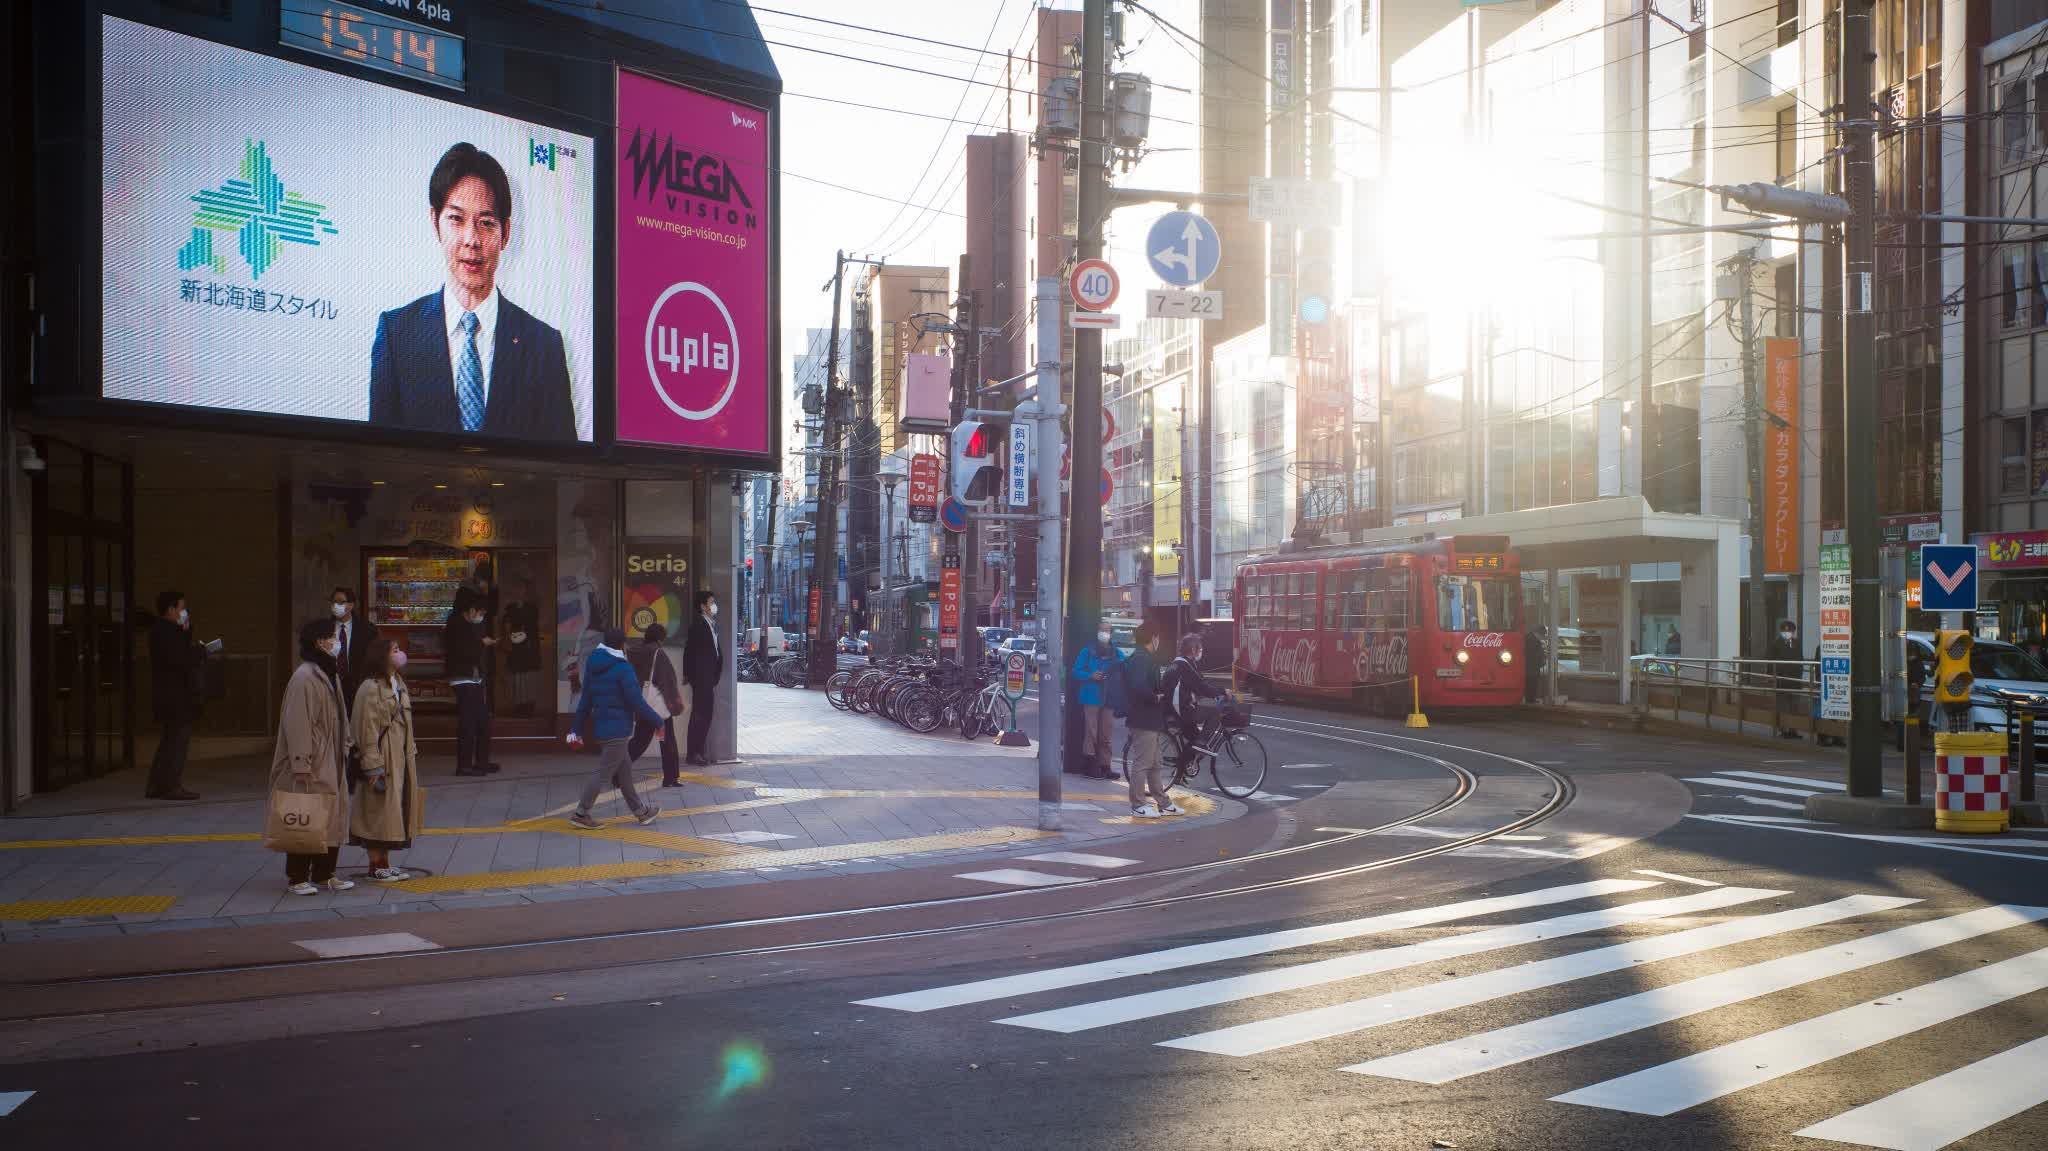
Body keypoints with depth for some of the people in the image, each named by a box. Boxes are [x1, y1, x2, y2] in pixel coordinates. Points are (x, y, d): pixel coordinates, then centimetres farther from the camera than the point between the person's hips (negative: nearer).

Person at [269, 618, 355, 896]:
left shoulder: (330, 675, 12)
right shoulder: (303, 678, -17)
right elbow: (297, 725, -20)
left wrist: (345, 749, 16)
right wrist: (302, 766, -22)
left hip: (332, 762, 9)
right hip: (312, 764, -9)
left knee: (333, 817, 11)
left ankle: (324, 874, 20)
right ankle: (296, 878, 7)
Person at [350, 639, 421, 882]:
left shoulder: (399, 684, 13)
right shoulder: (371, 688, -15)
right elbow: (368, 730, -17)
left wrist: (412, 753, 15)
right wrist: (373, 767, -19)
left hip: (400, 758, 9)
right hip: (382, 758, -9)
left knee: (393, 809, 12)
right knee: (378, 809, -2)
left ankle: (384, 863, 20)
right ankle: (376, 867, 6)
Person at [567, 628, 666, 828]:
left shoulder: (592, 666, 8)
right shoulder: (622, 669, -16)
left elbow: (585, 700, 12)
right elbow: (637, 702, -16)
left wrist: (576, 729, 16)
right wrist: (657, 722, -5)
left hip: (600, 727, 9)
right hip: (617, 730, -9)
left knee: (624, 770, 16)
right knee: (604, 773, -2)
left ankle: (641, 811, 26)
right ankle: (581, 813, 0)